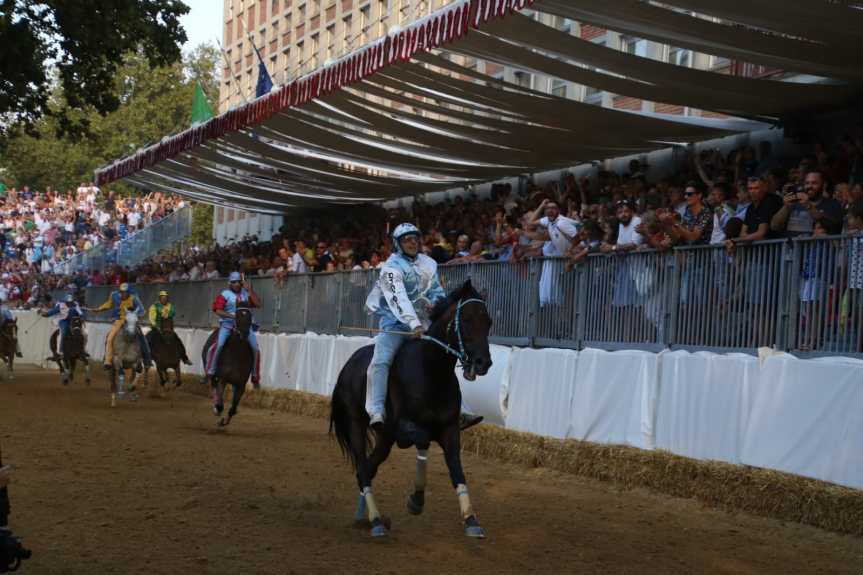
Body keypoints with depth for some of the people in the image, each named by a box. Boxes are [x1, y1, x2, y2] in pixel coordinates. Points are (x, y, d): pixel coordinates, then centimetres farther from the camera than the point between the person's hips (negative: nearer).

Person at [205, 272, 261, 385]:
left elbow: (258, 304, 2)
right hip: (227, 324, -3)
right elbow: (218, 310, -8)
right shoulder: (225, 294, 0)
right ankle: (210, 373, -15)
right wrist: (231, 315, -21)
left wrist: (250, 290, -6)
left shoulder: (245, 293, 11)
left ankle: (255, 376, 7)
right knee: (218, 345, -23)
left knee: (255, 348, -6)